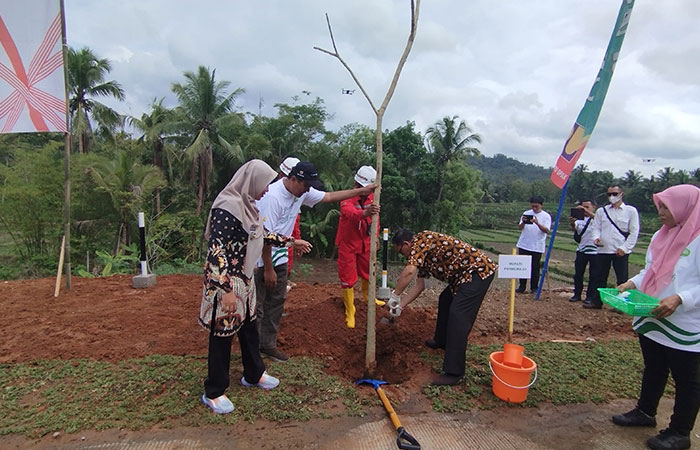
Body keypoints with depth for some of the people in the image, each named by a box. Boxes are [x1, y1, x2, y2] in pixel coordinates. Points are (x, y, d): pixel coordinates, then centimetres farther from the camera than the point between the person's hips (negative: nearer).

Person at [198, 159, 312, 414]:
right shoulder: (227, 208, -23)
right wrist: (227, 290, -26)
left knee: (248, 327, 21)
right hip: (225, 282, -9)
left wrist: (290, 242, 27)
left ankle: (253, 374, 42)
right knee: (222, 335, 6)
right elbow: (216, 251, -26)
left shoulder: (247, 205, 7)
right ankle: (213, 393, 25)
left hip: (244, 279, 9)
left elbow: (261, 233, 21)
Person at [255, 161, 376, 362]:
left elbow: (328, 197, 12)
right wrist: (268, 269, -20)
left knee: (277, 301, 15)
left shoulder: (302, 191, -1)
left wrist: (361, 191, 11)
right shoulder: (273, 196, -26)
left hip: (279, 257, 9)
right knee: (256, 307, -1)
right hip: (259, 258, -9)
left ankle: (267, 345, 28)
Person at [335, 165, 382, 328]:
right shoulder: (348, 197, -23)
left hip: (365, 242, 6)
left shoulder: (372, 197, -3)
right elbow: (349, 212, -47)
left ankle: (367, 295, 51)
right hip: (348, 243, -5)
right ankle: (350, 312, 16)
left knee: (368, 271, 22)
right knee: (348, 278, 1)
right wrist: (364, 213, -66)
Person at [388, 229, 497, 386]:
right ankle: (442, 341, 44)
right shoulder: (421, 252, 16)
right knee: (445, 300, 24)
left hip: (478, 270, -11)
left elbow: (409, 271, -27)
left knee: (458, 315, -15)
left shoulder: (420, 239, -14)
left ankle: (454, 372, -12)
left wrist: (395, 295, -15)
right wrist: (400, 305, 16)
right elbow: (419, 284, 18)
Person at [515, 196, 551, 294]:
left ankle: (534, 288, 15)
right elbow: (520, 228, 3)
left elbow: (546, 230, -12)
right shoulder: (526, 213, 7)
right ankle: (522, 287, 15)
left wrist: (537, 223, -28)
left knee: (535, 267, 3)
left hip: (537, 247, -2)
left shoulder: (546, 216, 0)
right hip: (523, 245, 2)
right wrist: (523, 222, -19)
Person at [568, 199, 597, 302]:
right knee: (578, 274, 6)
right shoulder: (580, 219, 7)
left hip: (594, 251, -4)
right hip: (581, 250, 4)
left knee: (593, 275, 4)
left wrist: (587, 212, -39)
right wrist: (572, 224, -32)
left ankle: (590, 296, 13)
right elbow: (575, 230, -10)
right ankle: (577, 294, 17)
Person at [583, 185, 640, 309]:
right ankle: (596, 301, 20)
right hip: (603, 250, 3)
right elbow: (595, 227, 11)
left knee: (622, 279, 1)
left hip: (621, 252, -3)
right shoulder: (601, 211, 11)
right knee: (598, 277, 9)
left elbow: (634, 232, -1)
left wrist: (624, 248, -9)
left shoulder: (631, 211, 2)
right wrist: (596, 237, -11)